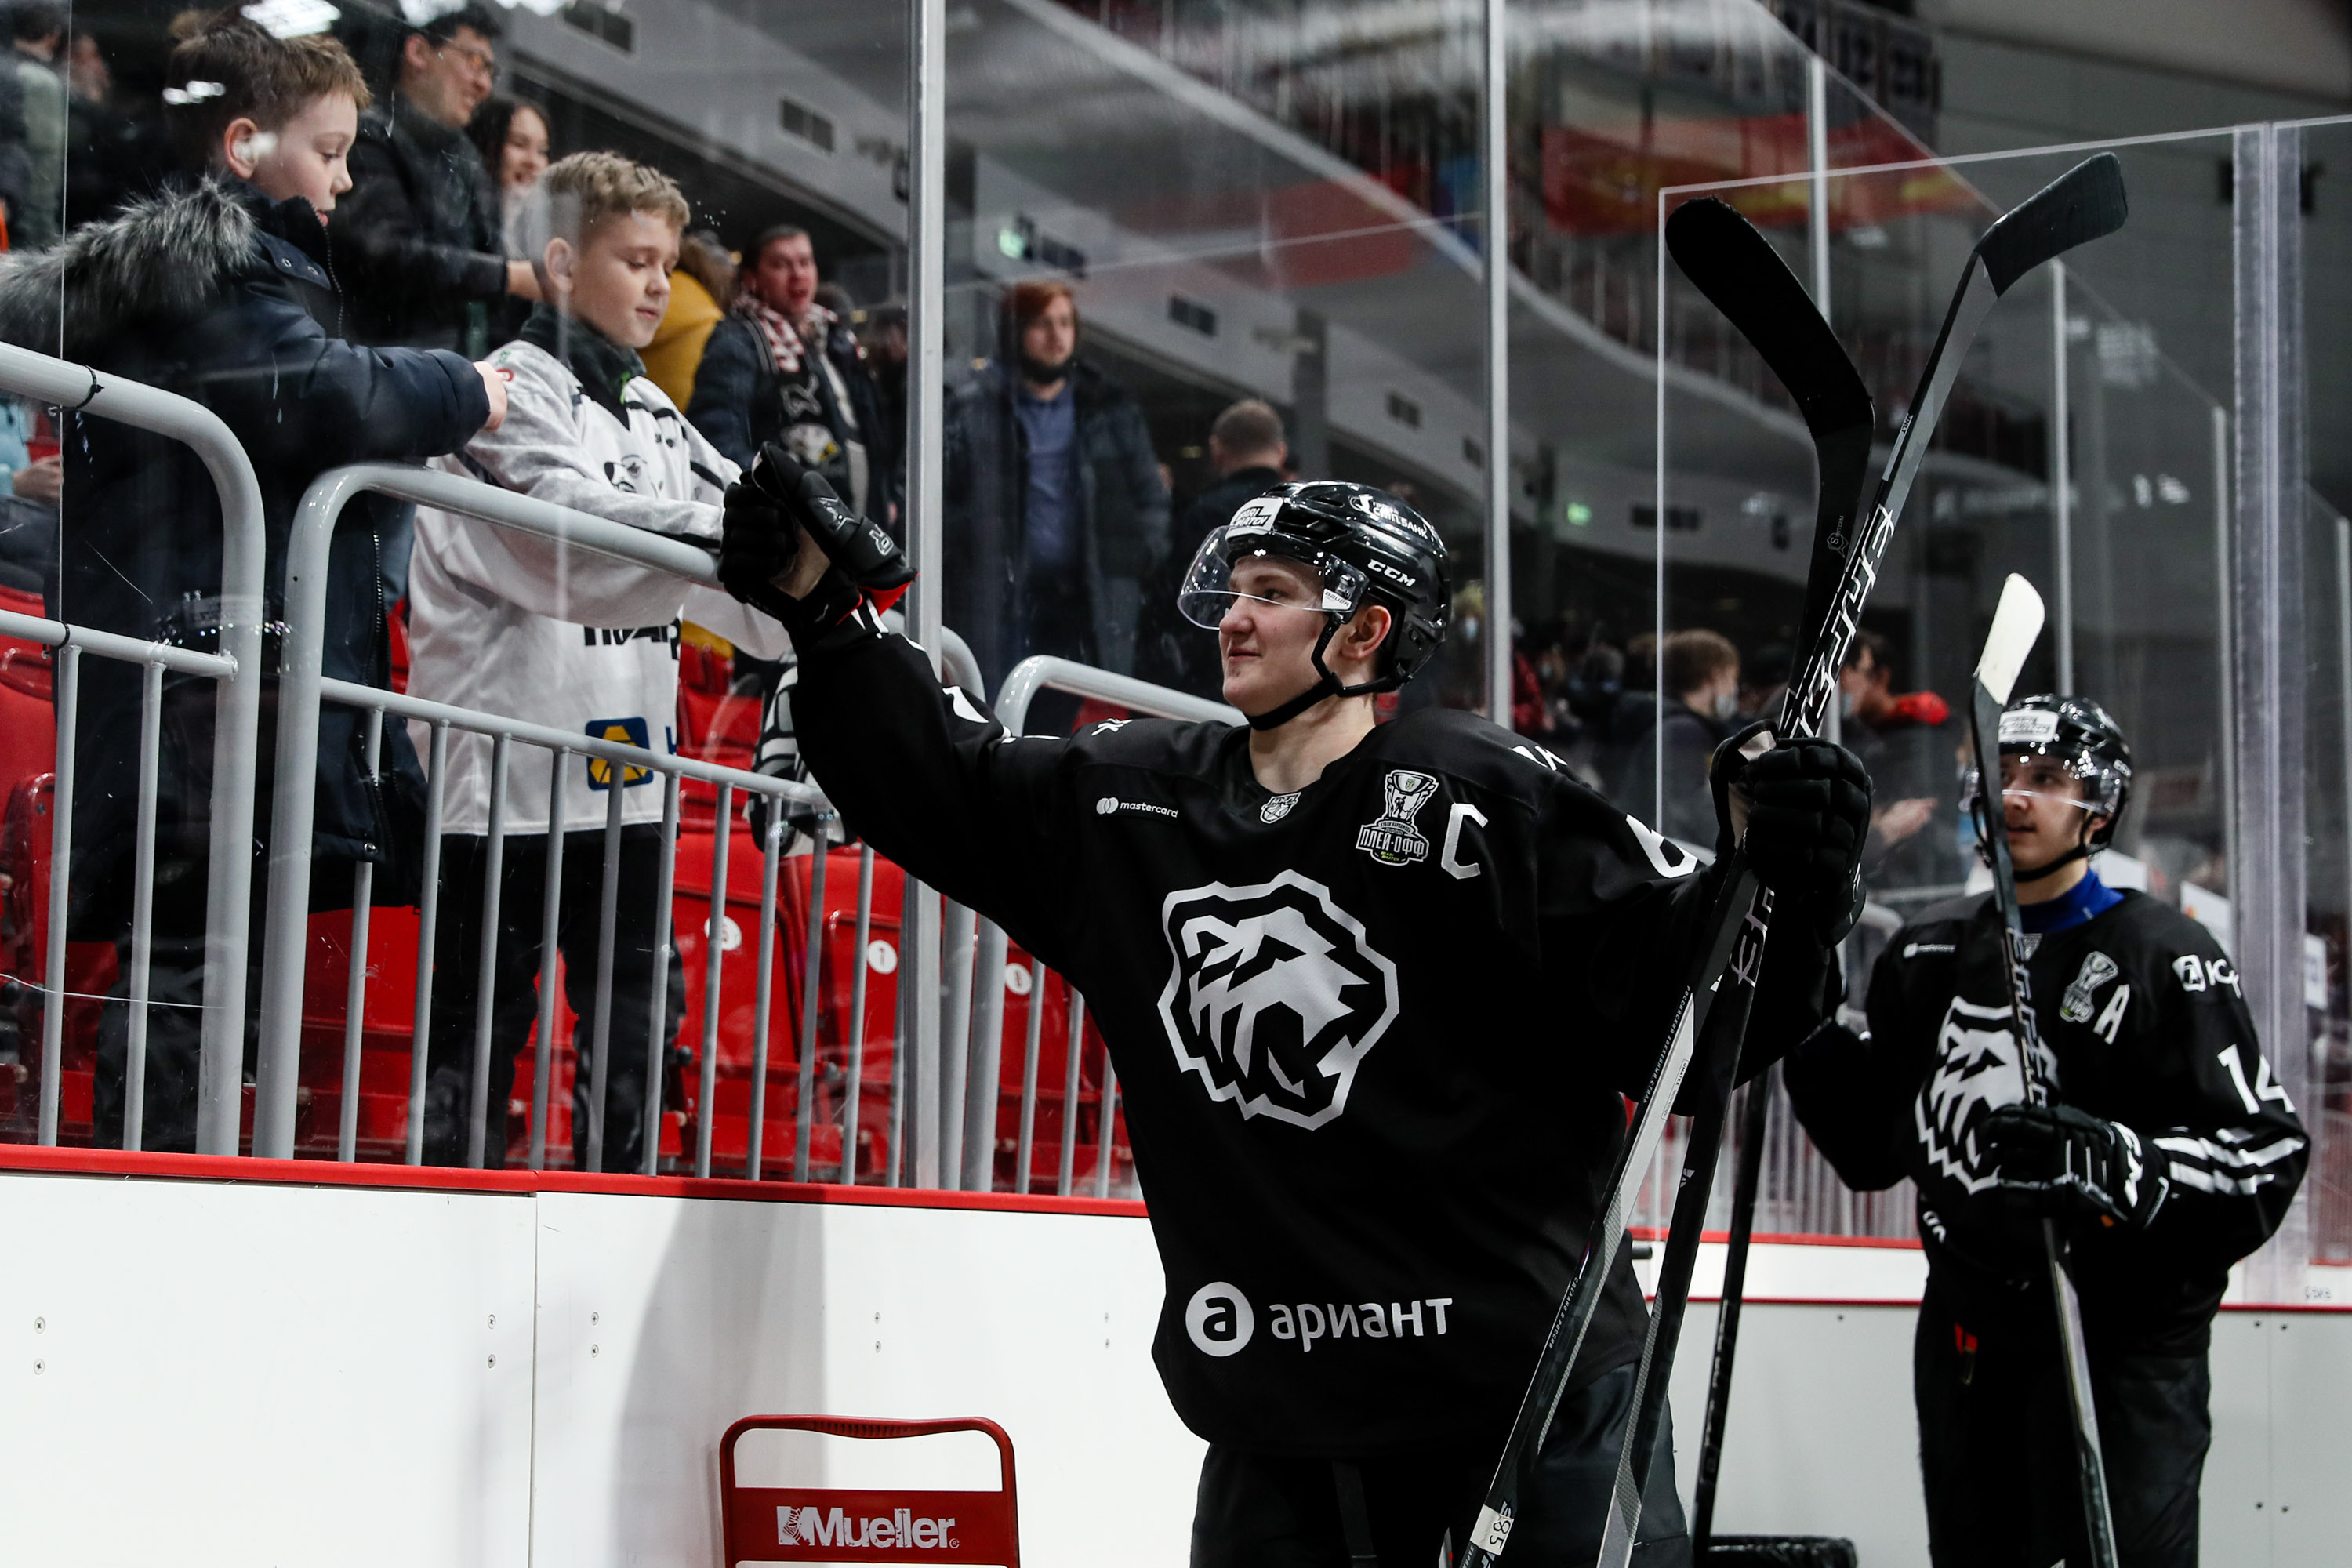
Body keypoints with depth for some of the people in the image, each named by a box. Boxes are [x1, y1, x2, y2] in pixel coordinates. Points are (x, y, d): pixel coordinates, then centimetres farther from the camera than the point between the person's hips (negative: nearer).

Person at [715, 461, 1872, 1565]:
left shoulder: (1476, 796, -11)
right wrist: (826, 610, 10)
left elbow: (1684, 980, -13)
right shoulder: (1135, 800, 7)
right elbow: (939, 782, 16)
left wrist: (1785, 894, -31)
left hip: (1537, 1375, -5)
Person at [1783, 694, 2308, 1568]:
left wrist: (2119, 1163, -29)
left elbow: (2266, 1149, -14)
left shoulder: (2163, 955, -7)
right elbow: (1873, 1148, 17)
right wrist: (1811, 1036, 3)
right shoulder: (1928, 954, 12)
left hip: (2121, 1342, -6)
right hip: (1966, 1328, 6)